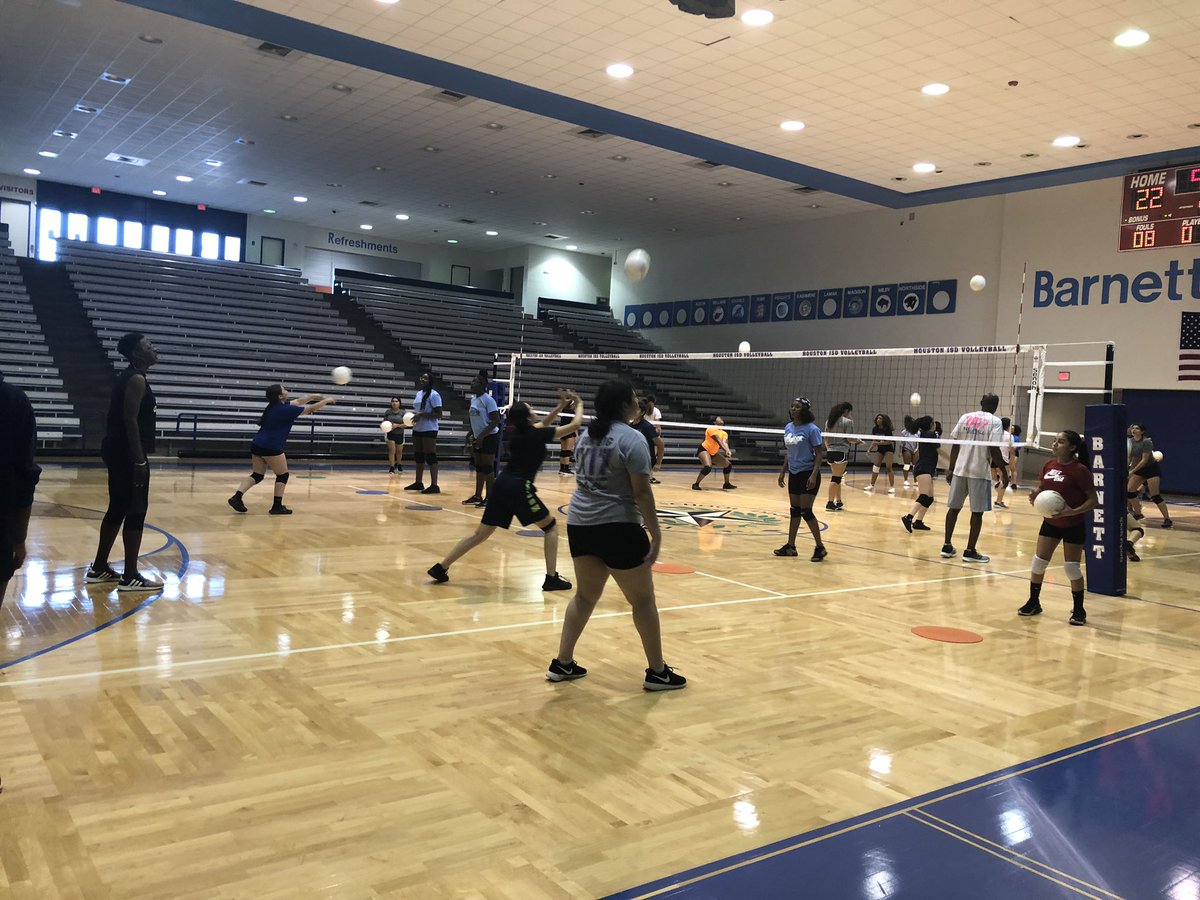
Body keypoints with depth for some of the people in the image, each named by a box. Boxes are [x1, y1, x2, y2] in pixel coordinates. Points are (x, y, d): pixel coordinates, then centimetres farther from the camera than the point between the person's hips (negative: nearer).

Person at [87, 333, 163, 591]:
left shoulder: (129, 377, 16)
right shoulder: (137, 379, -15)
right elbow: (130, 422, -21)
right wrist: (140, 461, -23)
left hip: (118, 451, 10)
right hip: (128, 453, -10)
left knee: (118, 509, 16)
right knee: (136, 511, -5)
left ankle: (99, 569, 25)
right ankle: (130, 577, 0)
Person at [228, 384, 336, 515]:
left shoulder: (275, 406, 12)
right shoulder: (285, 410, -14)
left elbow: (297, 402, 24)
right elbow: (311, 409, -7)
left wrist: (313, 396, 20)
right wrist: (326, 400, 5)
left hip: (257, 445, 9)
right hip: (271, 448, -9)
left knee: (257, 475, 14)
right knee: (283, 475, 6)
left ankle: (236, 497, 1)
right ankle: (277, 506, 7)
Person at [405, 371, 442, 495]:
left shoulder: (434, 395, -11)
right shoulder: (418, 393, 15)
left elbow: (438, 415, -17)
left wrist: (421, 415, -21)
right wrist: (413, 415, 5)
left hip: (429, 430, -9)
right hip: (417, 429, 9)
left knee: (430, 457, -9)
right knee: (418, 456, 12)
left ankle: (434, 485, -9)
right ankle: (418, 482, 21)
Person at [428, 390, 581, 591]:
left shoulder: (520, 431, 13)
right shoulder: (536, 435, -7)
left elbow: (543, 424, 35)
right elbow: (575, 424, -1)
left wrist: (561, 405, 28)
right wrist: (579, 405, 17)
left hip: (501, 485, 7)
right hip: (519, 488, -7)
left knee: (481, 533, 13)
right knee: (550, 527, 9)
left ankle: (440, 568, 14)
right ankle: (551, 578, 6)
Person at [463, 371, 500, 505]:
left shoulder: (488, 400, -16)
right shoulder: (473, 399, 9)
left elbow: (496, 420, -20)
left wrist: (481, 436, -23)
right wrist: (472, 435, 15)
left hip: (490, 438, -8)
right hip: (478, 438, 8)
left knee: (487, 468, -5)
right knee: (478, 467, 12)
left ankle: (490, 498, 1)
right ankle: (478, 496, 20)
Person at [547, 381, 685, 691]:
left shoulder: (586, 434, 11)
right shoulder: (631, 439, -14)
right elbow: (642, 493, -17)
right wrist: (655, 535, -14)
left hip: (579, 524, 8)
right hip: (617, 528, -8)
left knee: (586, 595, 17)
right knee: (642, 599, 5)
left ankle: (562, 664, 19)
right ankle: (657, 672, 14)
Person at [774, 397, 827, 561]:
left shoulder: (811, 429, -14)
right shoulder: (788, 428, 6)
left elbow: (819, 453, -14)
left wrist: (814, 475, -22)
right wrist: (783, 471, 13)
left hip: (808, 474, -7)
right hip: (794, 474, 7)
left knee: (806, 511, -8)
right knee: (795, 510, 12)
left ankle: (820, 547, 4)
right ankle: (790, 546, 18)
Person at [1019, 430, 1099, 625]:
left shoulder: (1080, 470, -18)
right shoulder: (1048, 466, 0)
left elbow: (1093, 500, -17)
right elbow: (1041, 488, 13)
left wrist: (1073, 511, -31)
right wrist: (1035, 495, -10)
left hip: (1073, 526, -6)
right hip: (1050, 522, 6)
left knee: (1071, 568, 0)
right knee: (1038, 562, 6)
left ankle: (1079, 611, 17)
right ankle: (1033, 603, 23)